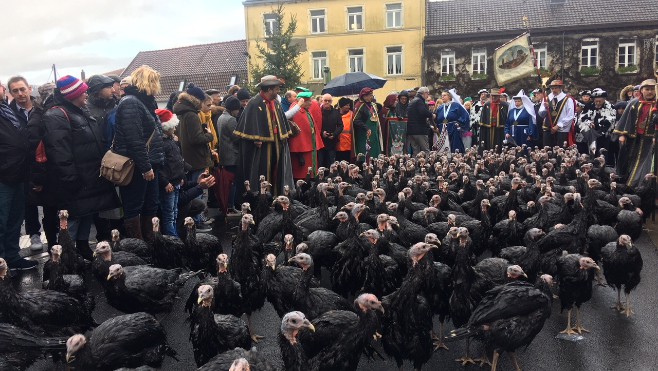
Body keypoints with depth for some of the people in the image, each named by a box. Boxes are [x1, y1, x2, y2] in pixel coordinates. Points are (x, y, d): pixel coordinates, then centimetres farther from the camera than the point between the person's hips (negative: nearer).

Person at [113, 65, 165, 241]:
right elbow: (135, 140, -22)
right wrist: (146, 167, -22)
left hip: (149, 164, 10)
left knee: (151, 206, 16)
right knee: (134, 209, 0)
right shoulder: (130, 103, -15)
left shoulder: (145, 101, 16)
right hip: (137, 167, -10)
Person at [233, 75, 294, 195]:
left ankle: (276, 194, 21)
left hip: (277, 144, 7)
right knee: (262, 173, 0)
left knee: (276, 172, 12)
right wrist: (256, 140, -22)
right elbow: (250, 124, -18)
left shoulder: (276, 103, 10)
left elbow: (281, 121, 19)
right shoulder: (255, 103, -14)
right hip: (263, 145, -7)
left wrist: (285, 135, 14)